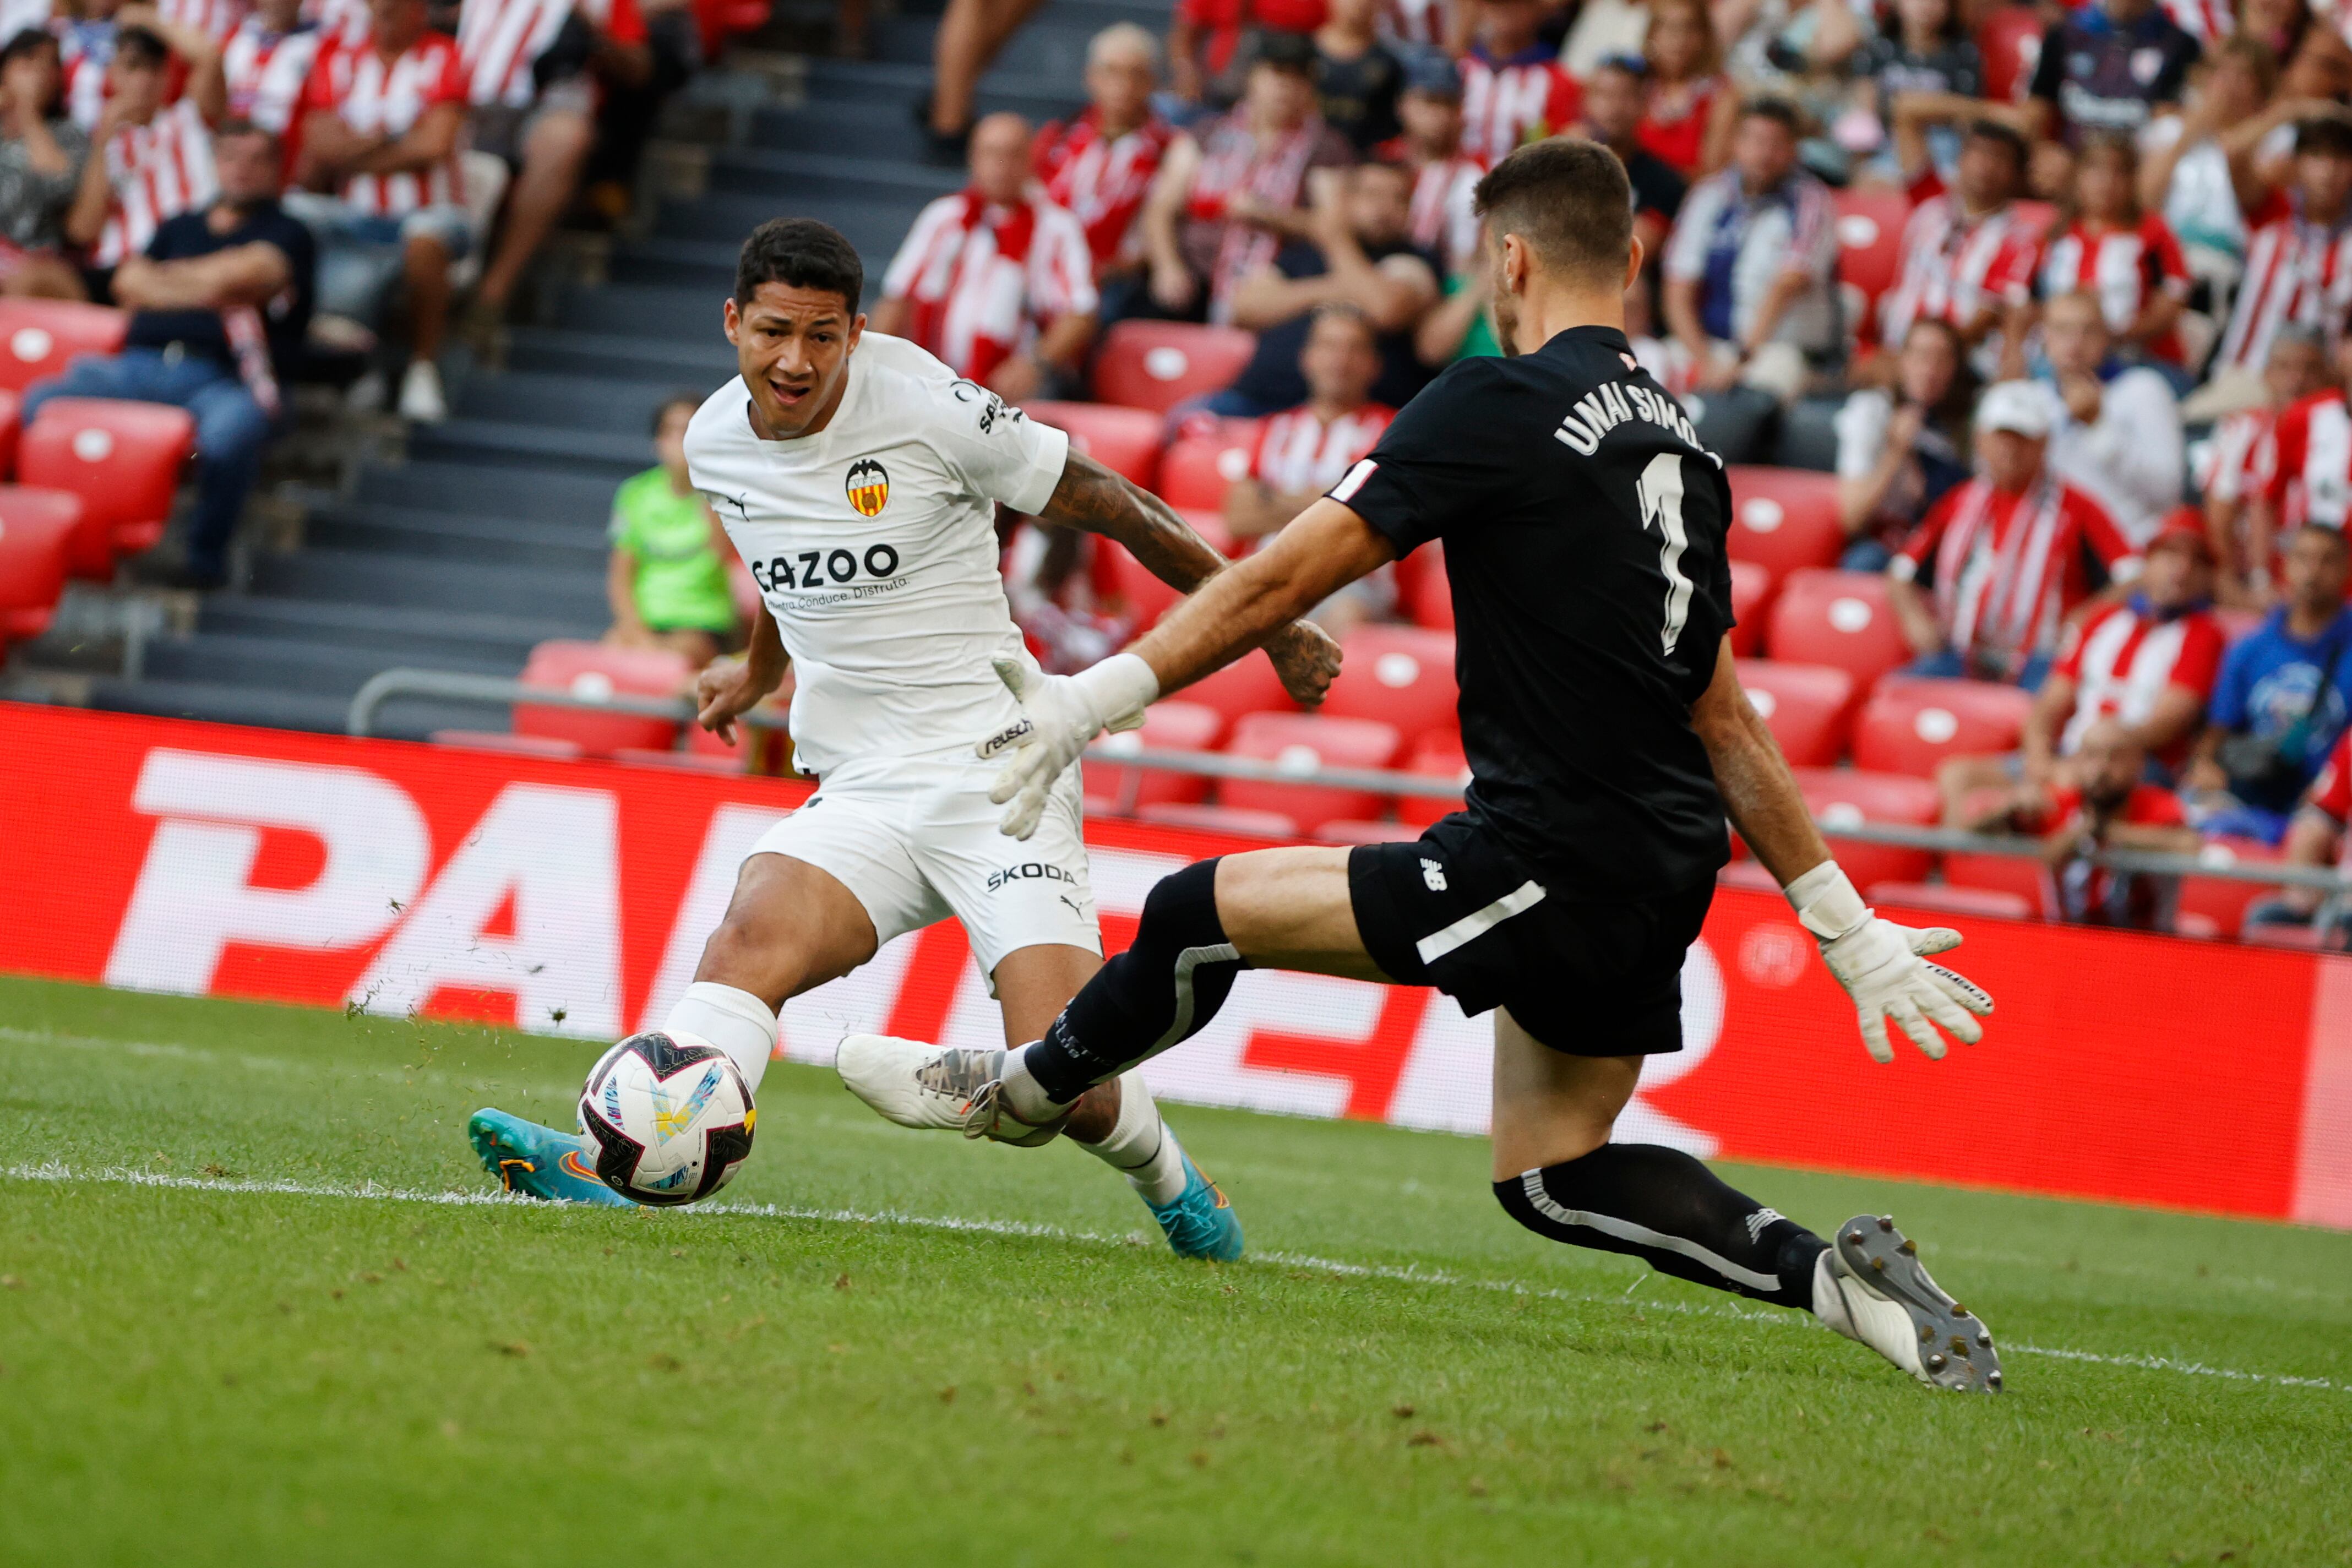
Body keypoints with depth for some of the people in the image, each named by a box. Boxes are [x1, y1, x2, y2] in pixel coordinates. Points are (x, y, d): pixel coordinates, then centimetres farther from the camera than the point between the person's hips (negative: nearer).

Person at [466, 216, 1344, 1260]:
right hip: (859, 795, 4)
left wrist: (1274, 633, 6)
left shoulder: (929, 410, -12)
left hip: (997, 773, -4)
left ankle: (1169, 1182, 15)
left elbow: (1111, 507, -1)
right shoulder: (715, 445, 5)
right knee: (752, 935, -29)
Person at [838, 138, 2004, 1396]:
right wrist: (1846, 928, 21)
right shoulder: (1679, 440, 14)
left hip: (1553, 858, -8)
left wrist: (1093, 700, -4)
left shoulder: (1500, 405, -10)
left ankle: (1016, 1093, 26)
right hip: (1663, 869, 8)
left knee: (1201, 914, 4)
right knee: (1549, 1174, 18)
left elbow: (1284, 580, -10)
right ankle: (1835, 1278, 4)